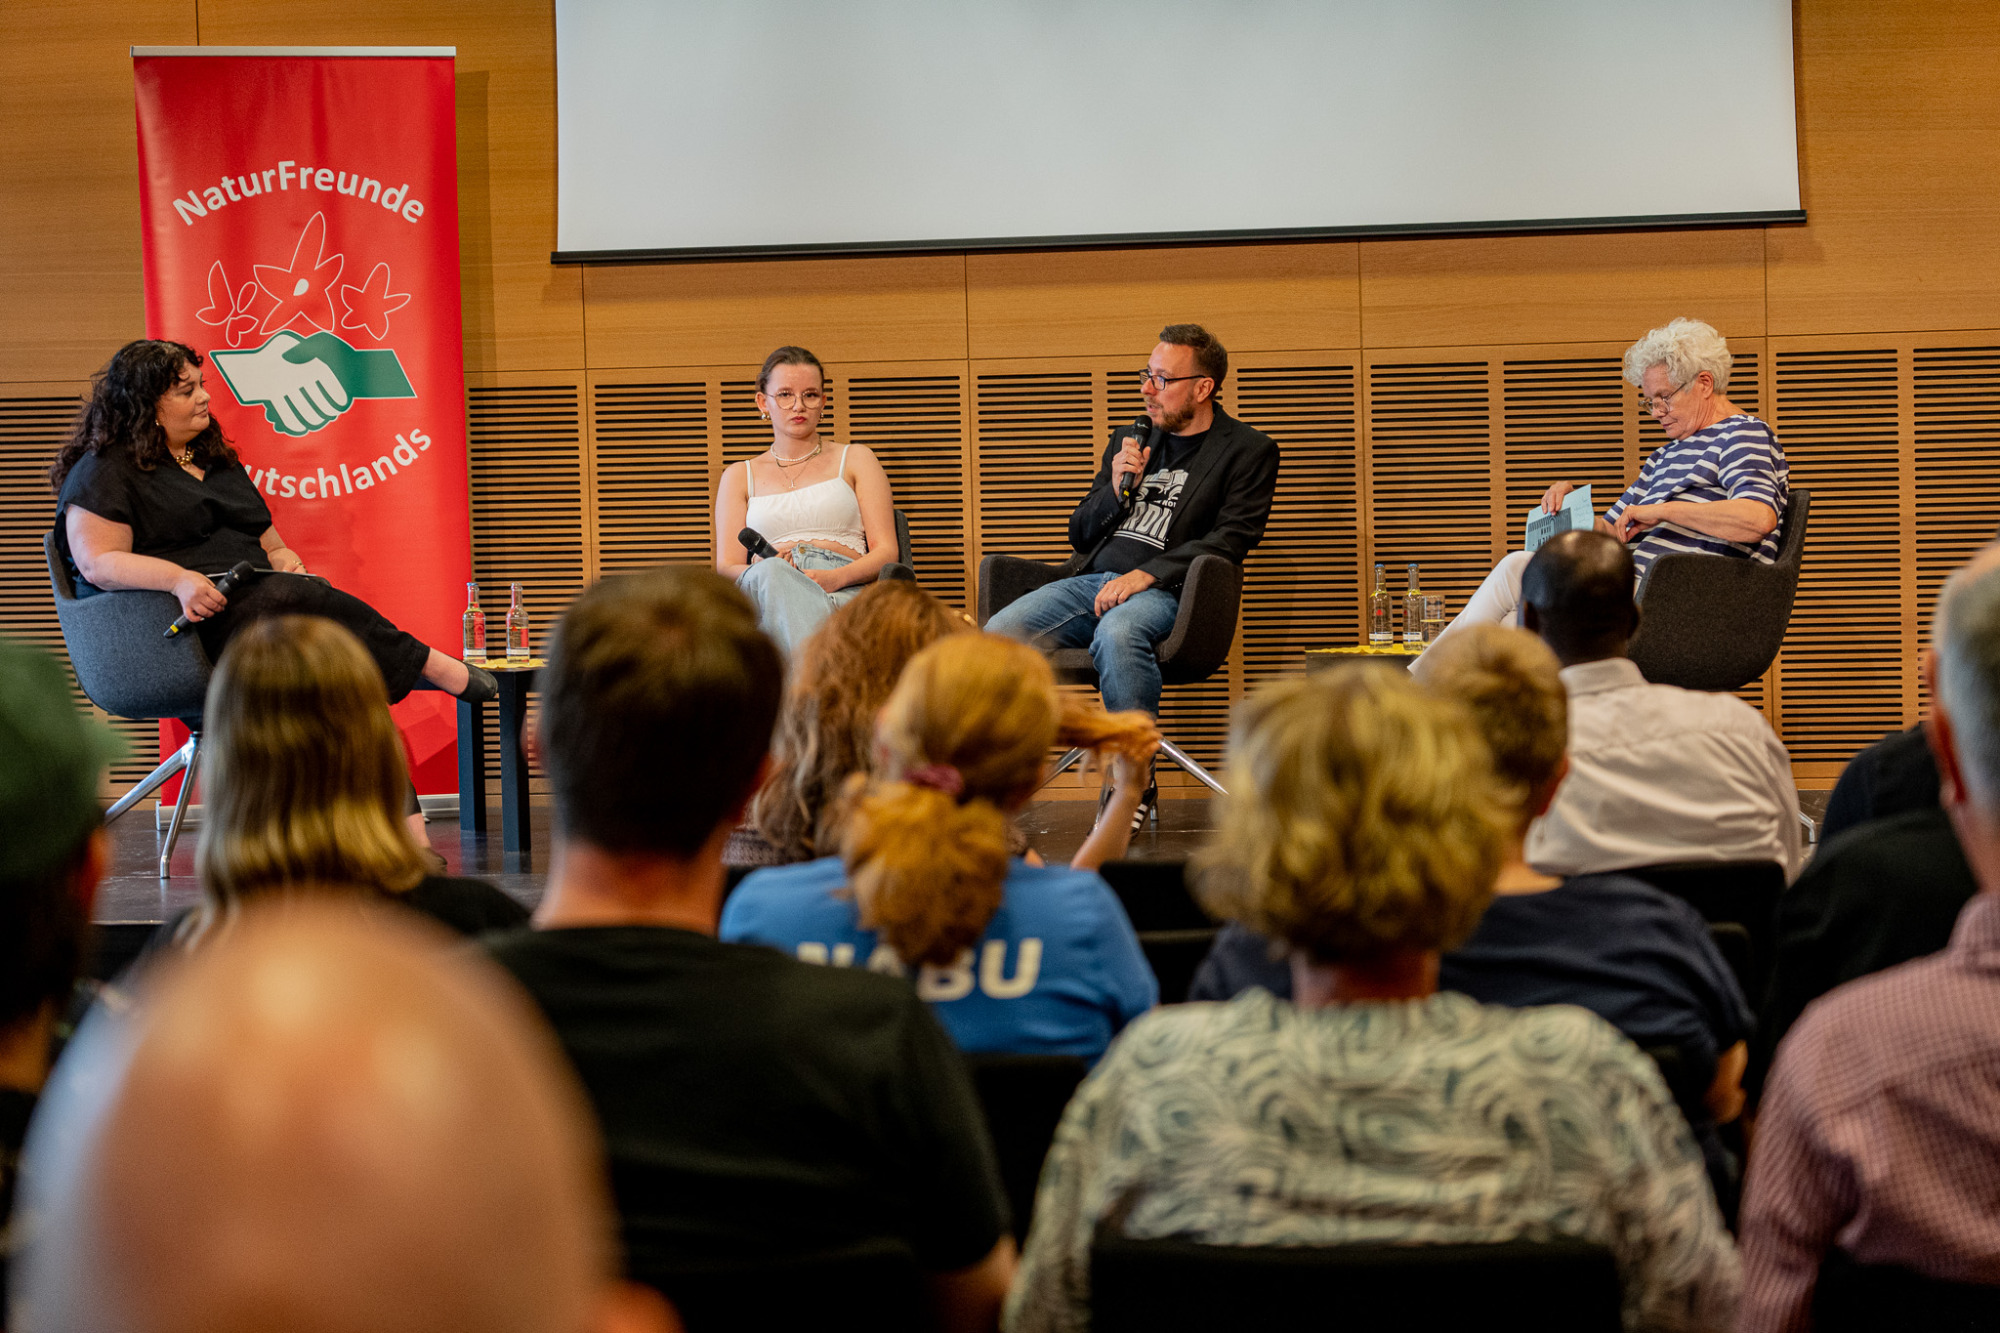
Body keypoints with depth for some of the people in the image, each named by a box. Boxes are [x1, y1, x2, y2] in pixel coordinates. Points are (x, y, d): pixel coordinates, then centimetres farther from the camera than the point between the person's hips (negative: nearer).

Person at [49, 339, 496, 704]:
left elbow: (267, 542, 31)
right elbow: (98, 563, -10)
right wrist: (179, 579, -25)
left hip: (254, 597, 7)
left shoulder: (217, 463, 27)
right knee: (290, 598, -34)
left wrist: (283, 559, 5)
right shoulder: (104, 474, 2)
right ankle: (429, 665, -27)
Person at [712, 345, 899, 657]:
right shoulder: (739, 476, 28)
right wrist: (765, 571, -12)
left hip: (844, 591, 0)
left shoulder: (855, 459, 25)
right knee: (771, 573, -42)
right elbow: (726, 568, 15)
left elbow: (886, 551, 12)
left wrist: (837, 577, -12)